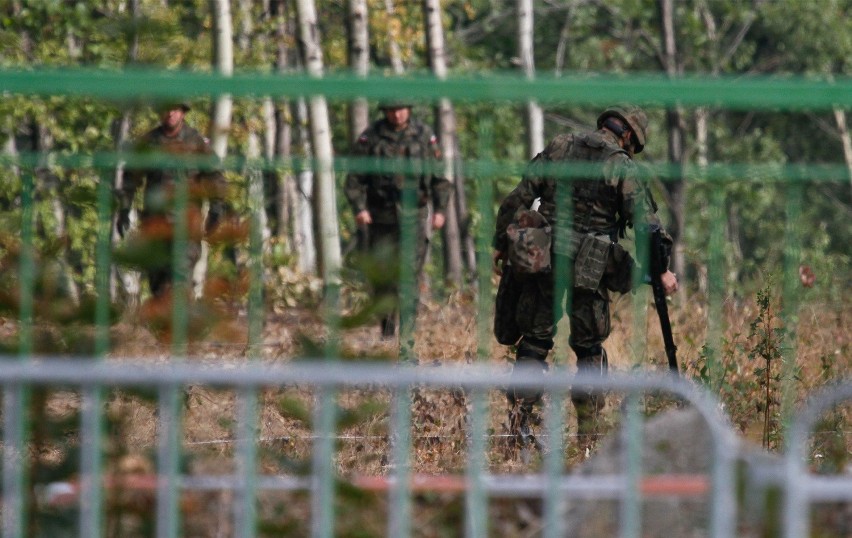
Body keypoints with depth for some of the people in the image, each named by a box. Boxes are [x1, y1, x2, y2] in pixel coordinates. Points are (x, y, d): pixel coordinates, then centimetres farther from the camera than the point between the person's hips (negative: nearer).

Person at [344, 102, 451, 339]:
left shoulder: (424, 135, 2)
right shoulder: (370, 137, 1)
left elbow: (439, 175, 7)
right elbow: (355, 177, 3)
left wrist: (440, 209, -1)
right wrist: (359, 208, -10)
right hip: (381, 215, 1)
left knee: (410, 272, -10)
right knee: (382, 275, 1)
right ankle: (387, 332, 13)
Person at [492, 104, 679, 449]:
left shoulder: (558, 149, 9)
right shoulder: (622, 167, -1)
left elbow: (519, 198, 6)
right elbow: (645, 222, -6)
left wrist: (501, 245, 11)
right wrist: (661, 270, 1)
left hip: (541, 259, 2)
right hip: (588, 268, -2)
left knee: (534, 341, 9)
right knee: (589, 349, 9)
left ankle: (519, 417, -3)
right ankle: (588, 433, 7)